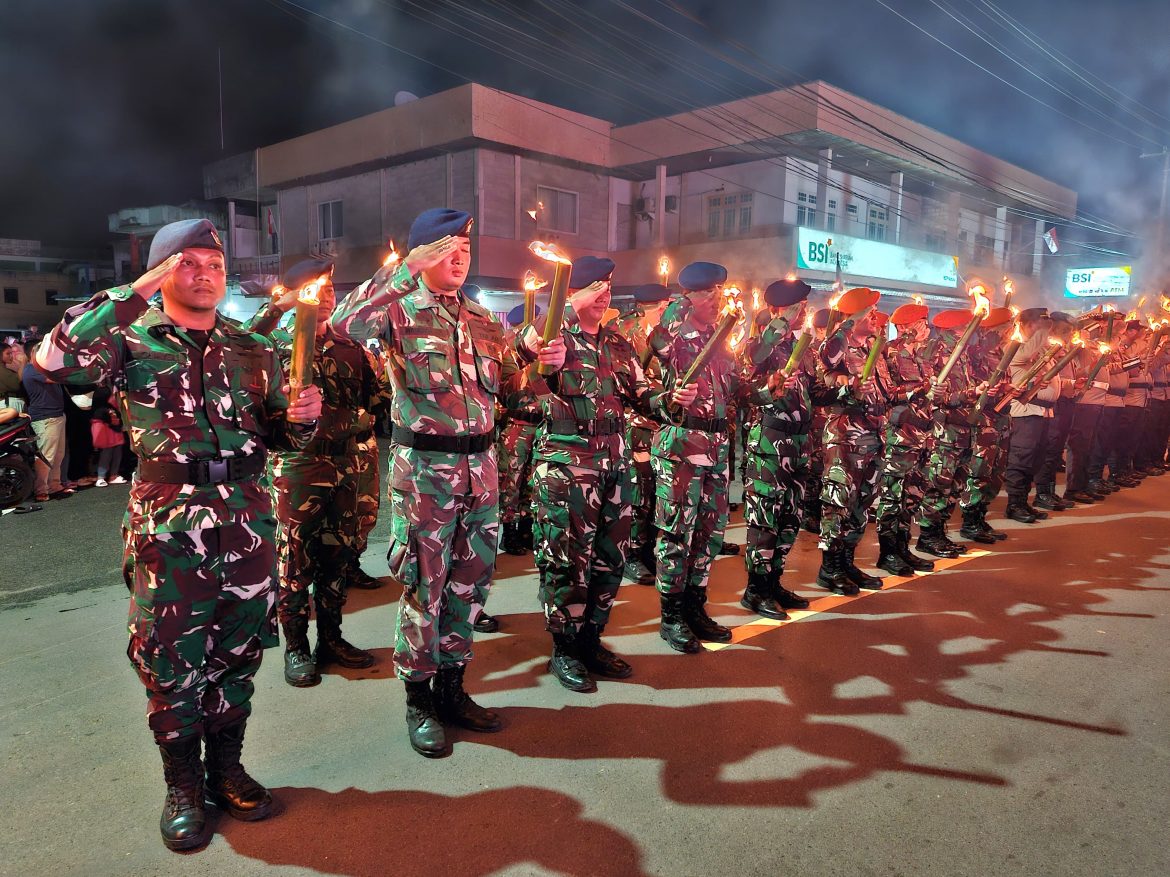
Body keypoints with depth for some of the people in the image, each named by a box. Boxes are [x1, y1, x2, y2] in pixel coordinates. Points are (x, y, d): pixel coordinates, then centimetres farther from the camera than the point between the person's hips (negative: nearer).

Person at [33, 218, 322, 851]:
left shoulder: (254, 349, 11)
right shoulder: (133, 339, 1)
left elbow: (279, 435, 15)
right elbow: (55, 360, -20)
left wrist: (301, 417, -8)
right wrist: (135, 292, -17)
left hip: (246, 515, 3)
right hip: (168, 519, -3)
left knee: (238, 648, 11)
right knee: (170, 655, 5)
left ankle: (227, 769, 30)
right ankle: (183, 787, 24)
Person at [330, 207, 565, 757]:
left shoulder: (482, 319, 14)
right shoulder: (401, 308, -4)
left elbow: (506, 384, 16)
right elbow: (345, 323, -23)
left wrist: (542, 360, -4)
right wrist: (405, 270, -21)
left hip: (480, 464, 6)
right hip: (424, 466, -6)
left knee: (469, 583, 13)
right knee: (424, 587, 4)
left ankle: (452, 687, 30)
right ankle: (419, 702, 21)